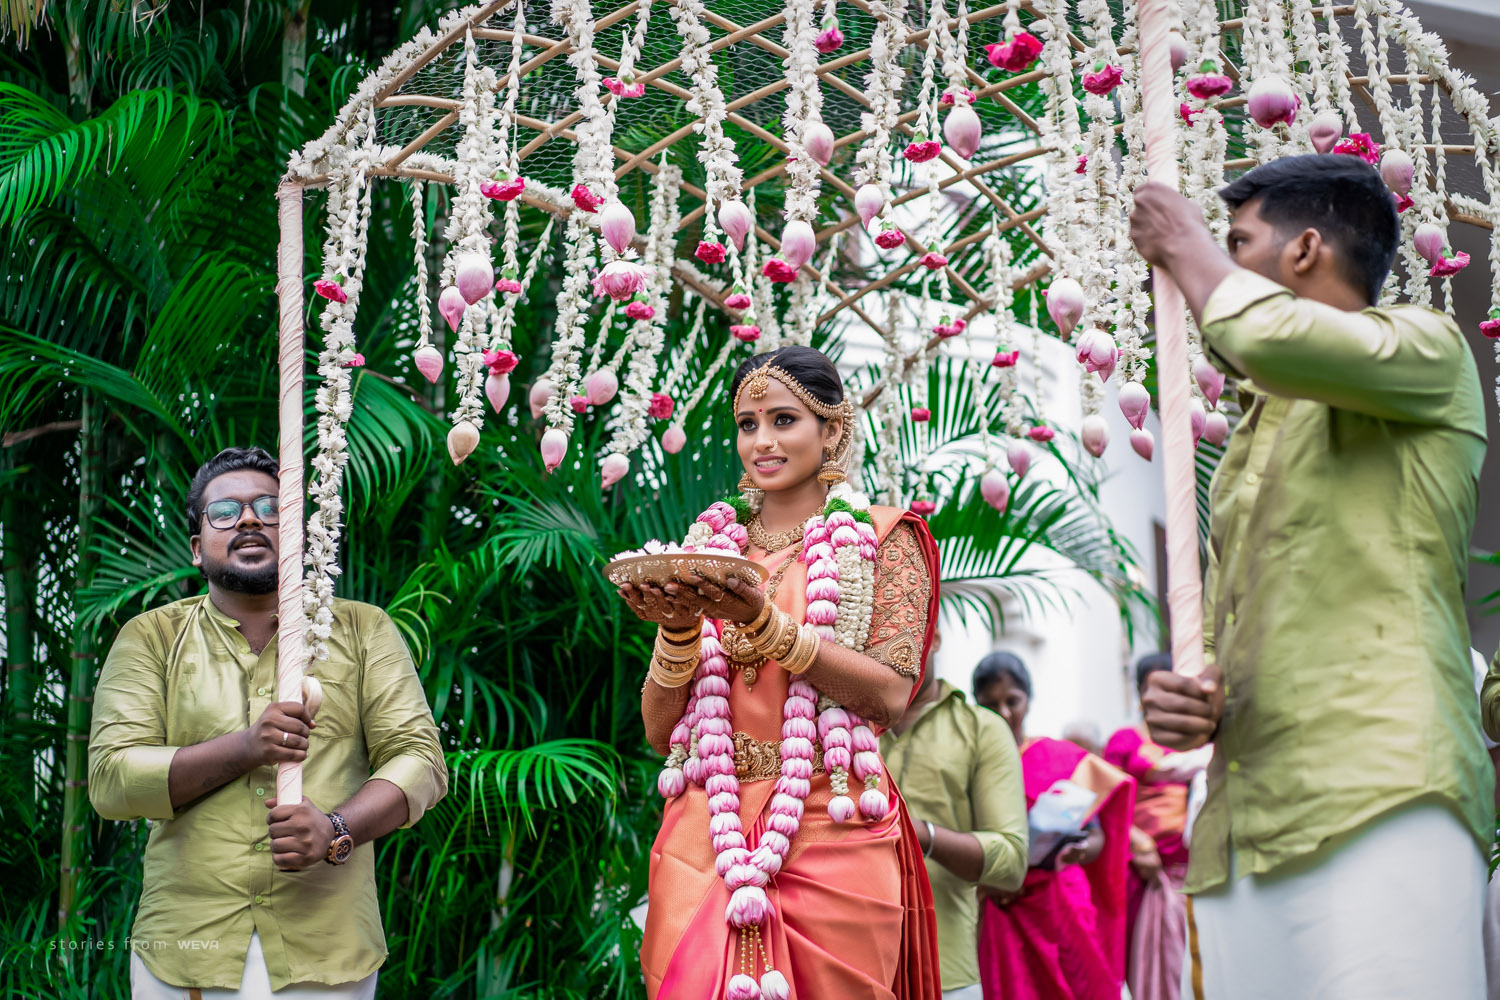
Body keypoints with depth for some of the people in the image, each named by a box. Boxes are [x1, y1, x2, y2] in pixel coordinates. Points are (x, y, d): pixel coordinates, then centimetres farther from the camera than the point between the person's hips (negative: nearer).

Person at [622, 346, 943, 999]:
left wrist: (763, 622, -19)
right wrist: (677, 627, -10)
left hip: (829, 835, -2)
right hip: (706, 837, 2)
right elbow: (658, 729, 9)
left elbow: (891, 693, -10)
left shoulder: (879, 538, 5)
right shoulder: (707, 544, 13)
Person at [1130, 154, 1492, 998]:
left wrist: (1185, 245, 4)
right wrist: (1190, 700, 9)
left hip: (1379, 803, -7)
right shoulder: (1250, 446, 30)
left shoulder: (1426, 351, 6)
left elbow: (1270, 338, -16)